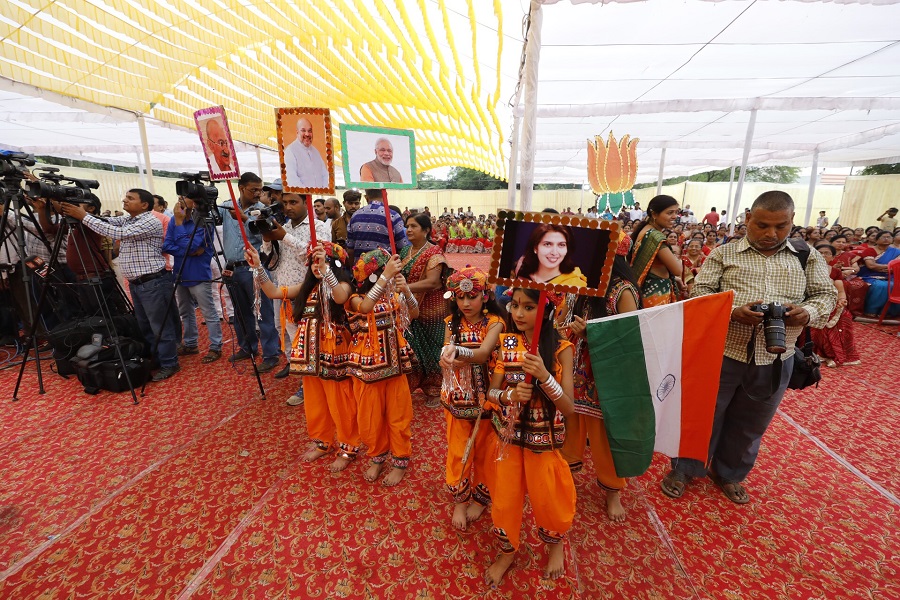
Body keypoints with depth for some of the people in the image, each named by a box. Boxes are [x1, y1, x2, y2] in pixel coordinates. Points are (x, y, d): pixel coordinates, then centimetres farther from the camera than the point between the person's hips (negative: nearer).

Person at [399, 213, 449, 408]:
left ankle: (434, 391, 24)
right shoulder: (405, 250, 9)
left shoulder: (434, 252, -14)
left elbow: (432, 282, -26)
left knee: (429, 349, 6)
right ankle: (410, 385, 32)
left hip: (429, 310, -6)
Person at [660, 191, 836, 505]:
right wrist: (732, 311, -24)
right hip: (720, 353, -3)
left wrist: (808, 312, -14)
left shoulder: (809, 257, 6)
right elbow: (700, 292, -7)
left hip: (775, 360, 3)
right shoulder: (723, 253, -2)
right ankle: (684, 469, 29)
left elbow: (826, 295, 8)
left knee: (749, 423, 19)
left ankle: (729, 473, 41)